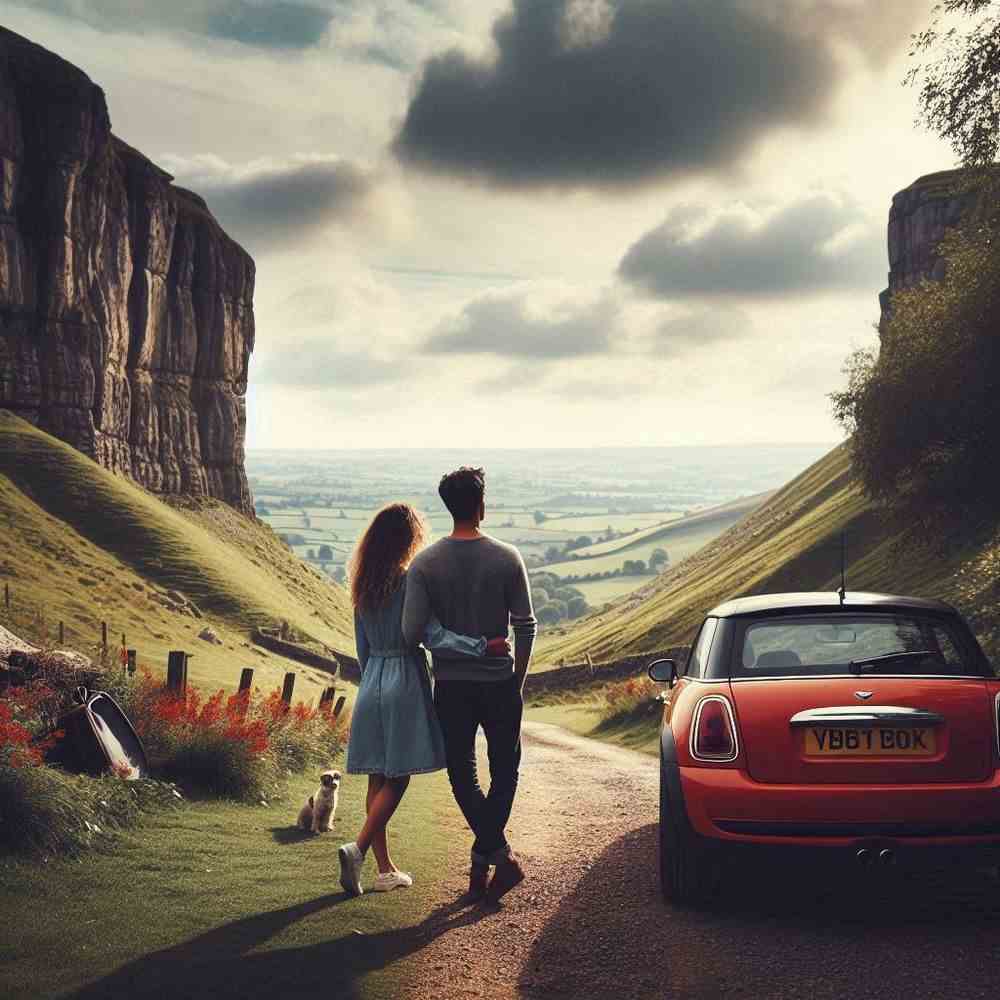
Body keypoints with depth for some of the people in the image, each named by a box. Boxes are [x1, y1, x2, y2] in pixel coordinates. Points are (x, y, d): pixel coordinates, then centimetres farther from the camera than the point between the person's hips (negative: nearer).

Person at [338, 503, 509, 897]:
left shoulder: (363, 585, 8)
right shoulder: (410, 581, -13)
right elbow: (433, 636, -21)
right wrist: (483, 645, -22)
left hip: (372, 684, 7)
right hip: (406, 682, -7)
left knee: (378, 779, 8)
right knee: (396, 779, -1)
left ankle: (385, 869, 13)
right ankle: (358, 848, -16)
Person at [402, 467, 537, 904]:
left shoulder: (425, 563, -7)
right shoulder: (507, 558, -7)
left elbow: (411, 631, -12)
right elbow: (526, 625, -5)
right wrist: (517, 678, 9)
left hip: (451, 685, 0)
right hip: (500, 681, 0)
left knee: (463, 775, 11)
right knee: (504, 772, 14)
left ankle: (500, 855, -1)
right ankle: (484, 857, 5)